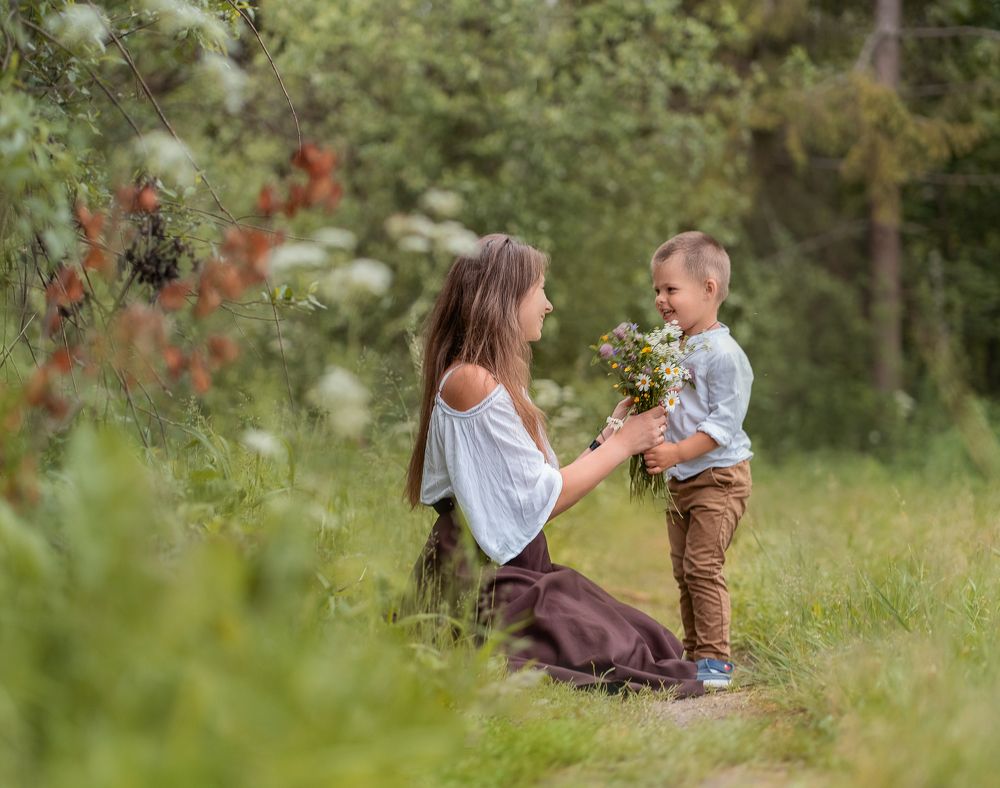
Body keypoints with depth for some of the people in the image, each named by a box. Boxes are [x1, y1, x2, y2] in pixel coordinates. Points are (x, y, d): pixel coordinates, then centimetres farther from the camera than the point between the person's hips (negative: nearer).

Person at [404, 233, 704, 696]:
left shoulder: (498, 381, 16)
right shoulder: (471, 381, -16)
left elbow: (547, 485, 10)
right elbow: (541, 499, -16)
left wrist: (611, 431, 12)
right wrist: (623, 443, -6)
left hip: (518, 569, 10)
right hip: (481, 583, -10)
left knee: (651, 644, 4)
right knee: (625, 661, -16)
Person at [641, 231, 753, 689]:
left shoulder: (722, 354, -15)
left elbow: (724, 422, -19)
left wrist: (677, 452, -25)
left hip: (718, 478, -9)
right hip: (680, 479, 9)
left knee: (703, 566, -12)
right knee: (683, 570, 11)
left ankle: (715, 661, -7)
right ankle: (695, 655, 19)